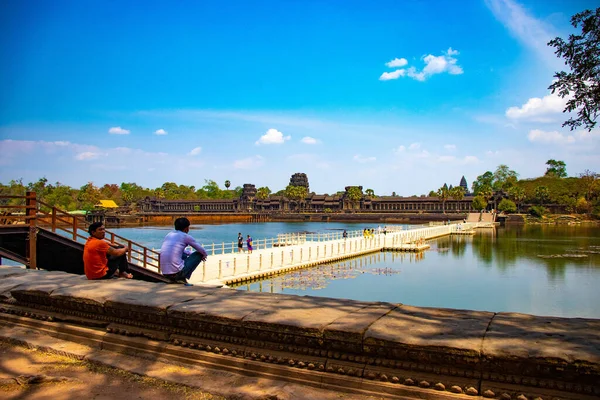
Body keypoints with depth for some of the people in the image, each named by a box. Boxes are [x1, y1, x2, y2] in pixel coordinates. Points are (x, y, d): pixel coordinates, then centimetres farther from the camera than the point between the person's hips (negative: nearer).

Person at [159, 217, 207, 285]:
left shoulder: (169, 235, 18)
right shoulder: (186, 237, -1)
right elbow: (202, 251, 6)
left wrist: (190, 253, 40)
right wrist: (204, 255, 29)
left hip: (165, 273, 7)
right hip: (177, 271, -7)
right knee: (199, 254, 9)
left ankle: (174, 278, 15)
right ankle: (182, 278, 1)